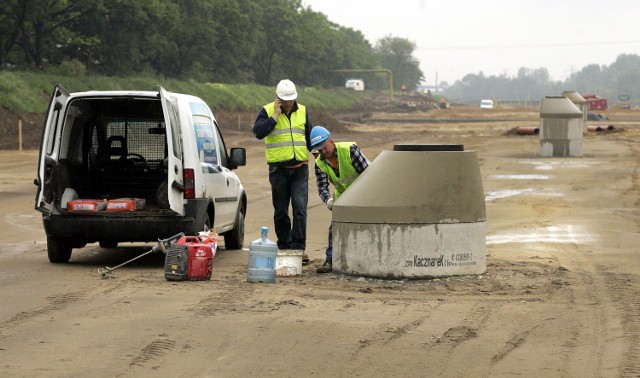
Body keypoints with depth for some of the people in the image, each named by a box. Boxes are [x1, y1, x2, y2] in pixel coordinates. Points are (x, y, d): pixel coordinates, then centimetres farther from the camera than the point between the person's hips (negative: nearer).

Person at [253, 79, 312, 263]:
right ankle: (284, 246, 16)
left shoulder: (302, 111, 11)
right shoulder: (267, 111, 0)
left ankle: (298, 247, -9)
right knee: (281, 211, 6)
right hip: (278, 169, -1)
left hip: (300, 168, 2)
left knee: (300, 207, -10)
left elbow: (309, 136, 22)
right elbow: (258, 132, -16)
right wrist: (276, 115, -15)